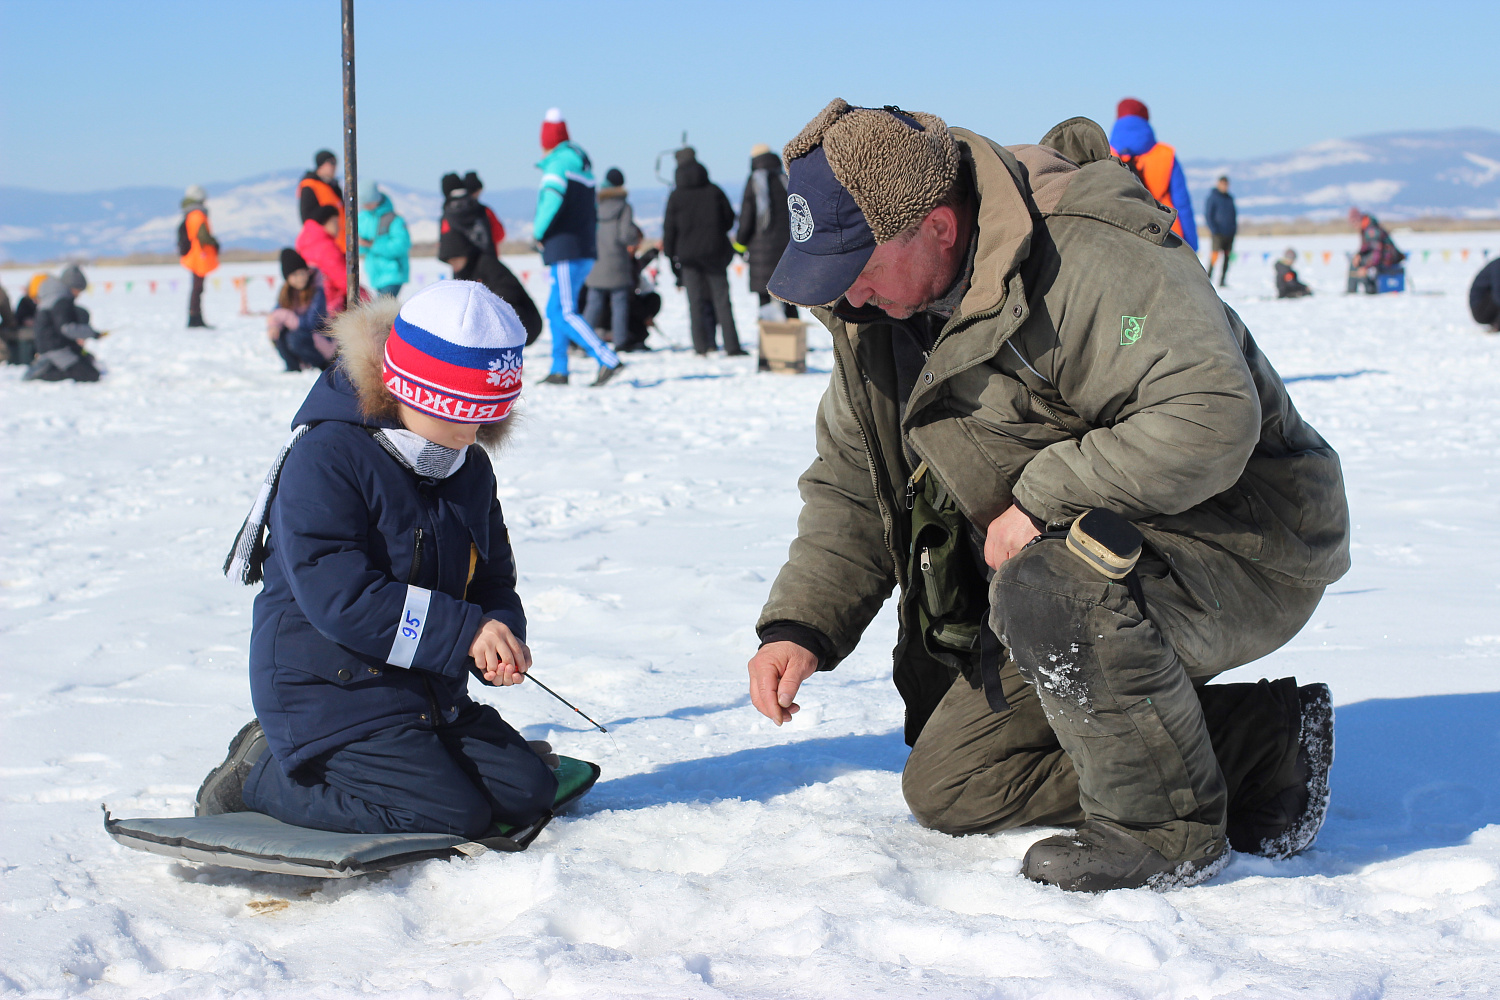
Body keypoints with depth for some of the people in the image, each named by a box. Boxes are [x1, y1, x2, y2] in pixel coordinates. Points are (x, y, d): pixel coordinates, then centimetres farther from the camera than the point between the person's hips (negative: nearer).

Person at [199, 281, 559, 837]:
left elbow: (491, 578, 15)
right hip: (329, 691, -8)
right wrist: (464, 632, -27)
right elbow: (338, 595, -26)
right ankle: (266, 777, -4)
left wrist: (503, 635, -11)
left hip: (429, 692, 8)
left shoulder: (470, 469, 8)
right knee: (456, 814, -20)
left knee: (529, 792, 1)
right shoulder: (325, 458, -19)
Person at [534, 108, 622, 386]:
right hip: (585, 250, 9)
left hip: (565, 251, -9)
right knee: (555, 310, 16)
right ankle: (558, 371, 16)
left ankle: (608, 360, -21)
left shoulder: (558, 162, -10)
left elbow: (553, 197, -27)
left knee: (566, 314, -11)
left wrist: (538, 231, -14)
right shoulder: (581, 159, 18)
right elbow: (592, 210, 21)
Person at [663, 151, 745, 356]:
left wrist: (668, 252, 6)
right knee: (721, 300, 3)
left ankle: (701, 347, -1)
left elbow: (669, 228, -3)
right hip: (715, 252, 1)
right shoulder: (715, 192, 0)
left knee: (695, 302, 4)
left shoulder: (676, 197, -4)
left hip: (687, 254, -1)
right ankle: (732, 346, -2)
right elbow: (729, 219, 6)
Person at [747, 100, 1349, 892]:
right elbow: (851, 481, 9)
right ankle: (1260, 745, 7)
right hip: (1086, 559, 10)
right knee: (947, 789, 7)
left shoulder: (1088, 261, -28)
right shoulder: (879, 306, 0)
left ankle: (1165, 824, -14)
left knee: (1051, 590, -39)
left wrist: (1043, 498, -31)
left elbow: (1209, 419, -39)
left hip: (1244, 547, -9)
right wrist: (799, 626, -5)